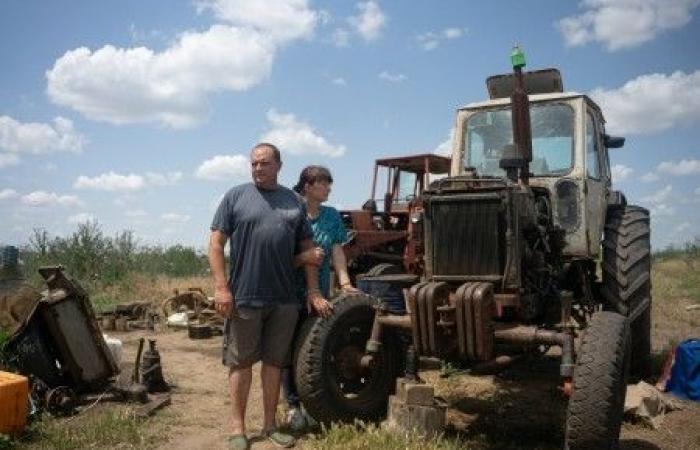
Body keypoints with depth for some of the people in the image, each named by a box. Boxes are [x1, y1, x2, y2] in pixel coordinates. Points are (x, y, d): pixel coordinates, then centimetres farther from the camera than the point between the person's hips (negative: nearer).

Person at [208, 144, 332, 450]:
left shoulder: (294, 202, 12)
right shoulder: (236, 196, 3)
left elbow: (307, 249, 12)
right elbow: (216, 243, -1)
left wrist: (314, 292, 6)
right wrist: (221, 287, -10)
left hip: (284, 299, 3)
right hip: (244, 297, -3)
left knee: (274, 362, 11)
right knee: (241, 362, 6)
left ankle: (270, 425, 24)